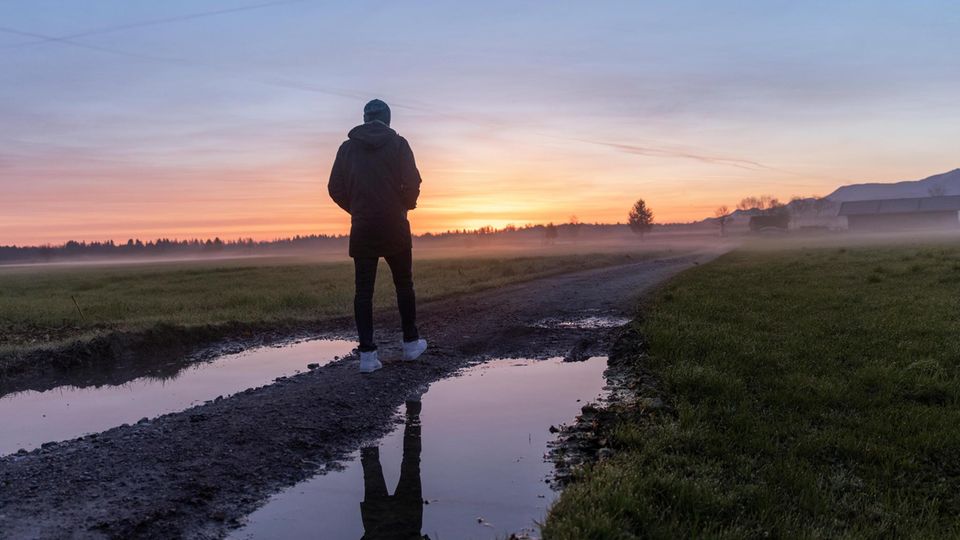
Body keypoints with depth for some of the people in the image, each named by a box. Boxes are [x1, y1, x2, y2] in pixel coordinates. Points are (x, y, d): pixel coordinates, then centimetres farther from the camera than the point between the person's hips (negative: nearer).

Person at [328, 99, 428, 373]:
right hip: (395, 227, -1)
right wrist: (406, 206, 10)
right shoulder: (398, 144, -1)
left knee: (364, 291, 4)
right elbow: (412, 182, -9)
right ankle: (411, 343, 20)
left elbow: (335, 189, 3)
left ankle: (367, 354, -1)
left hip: (362, 228, 2)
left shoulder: (348, 147, 6)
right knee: (404, 286, 13)